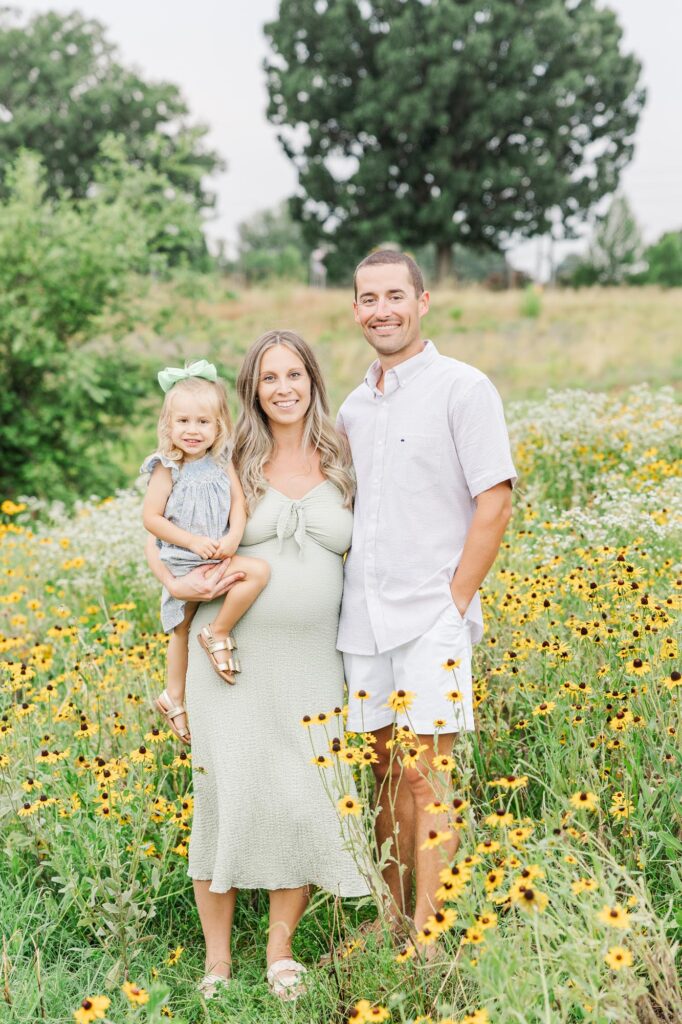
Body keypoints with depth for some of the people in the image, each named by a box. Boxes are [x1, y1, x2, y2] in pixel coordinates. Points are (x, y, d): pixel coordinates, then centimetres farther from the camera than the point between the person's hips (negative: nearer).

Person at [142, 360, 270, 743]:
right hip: (184, 562, -6)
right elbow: (151, 517, -9)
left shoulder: (222, 463, 6)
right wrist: (193, 542, -15)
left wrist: (233, 537, -19)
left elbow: (238, 503, -1)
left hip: (219, 557, 6)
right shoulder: (167, 468, -7)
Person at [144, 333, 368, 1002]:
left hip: (311, 664, 1)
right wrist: (178, 583, -9)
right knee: (229, 796, 1)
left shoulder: (341, 465, 6)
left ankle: (281, 947, 20)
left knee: (305, 801, 0)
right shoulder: (232, 464, 3)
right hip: (232, 655, -1)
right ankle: (217, 959, 15)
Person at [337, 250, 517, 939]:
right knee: (387, 771, 12)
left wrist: (454, 603, -12)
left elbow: (494, 502, -10)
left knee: (426, 777, -5)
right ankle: (391, 920, 21)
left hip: (430, 617, -6)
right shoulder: (353, 408, 15)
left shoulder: (463, 389, -5)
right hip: (362, 617, 6)